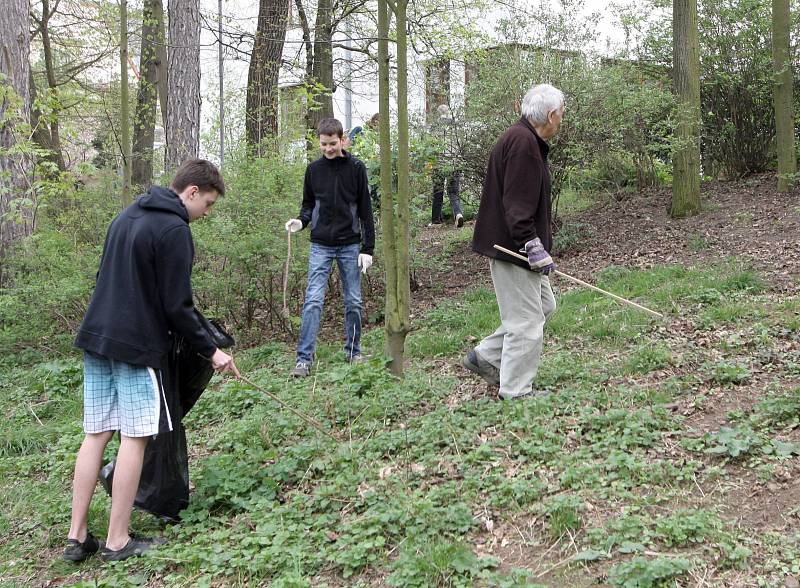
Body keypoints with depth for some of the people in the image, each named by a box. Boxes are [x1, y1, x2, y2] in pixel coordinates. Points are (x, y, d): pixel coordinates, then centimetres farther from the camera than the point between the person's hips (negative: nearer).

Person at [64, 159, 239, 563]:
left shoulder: (127, 216, 15)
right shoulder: (174, 230, -13)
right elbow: (177, 306, -14)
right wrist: (211, 351, -5)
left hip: (96, 338, 8)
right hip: (137, 346, -8)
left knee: (96, 435, 9)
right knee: (134, 438, -1)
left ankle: (77, 537, 12)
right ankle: (117, 542, 5)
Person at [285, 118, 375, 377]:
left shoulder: (356, 168, -1)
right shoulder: (313, 169, 5)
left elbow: (365, 210, -1)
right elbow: (309, 204, 14)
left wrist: (368, 248, -5)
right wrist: (301, 221, -9)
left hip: (350, 245, 0)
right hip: (321, 245, 1)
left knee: (353, 301, 7)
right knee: (313, 300, -8)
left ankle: (353, 351, 22)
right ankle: (304, 358, -7)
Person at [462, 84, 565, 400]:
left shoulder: (526, 139, 16)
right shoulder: (522, 142, -19)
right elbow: (517, 204, -25)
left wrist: (537, 244, 23)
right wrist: (533, 245, -25)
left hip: (515, 244, 11)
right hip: (512, 246, -11)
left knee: (544, 305, 19)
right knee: (526, 320, -3)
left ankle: (484, 357, 23)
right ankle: (516, 391, 9)